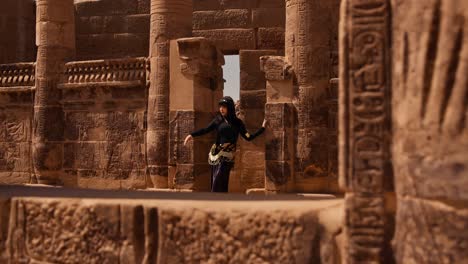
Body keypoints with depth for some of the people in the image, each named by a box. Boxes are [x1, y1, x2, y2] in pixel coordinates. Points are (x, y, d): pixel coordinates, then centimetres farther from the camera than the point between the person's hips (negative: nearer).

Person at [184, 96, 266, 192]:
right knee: (216, 184, -2)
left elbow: (248, 137, 7)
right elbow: (206, 130, 2)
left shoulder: (237, 122, 6)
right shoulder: (218, 119, 9)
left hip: (227, 156, -2)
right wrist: (191, 135, -11)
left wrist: (262, 128, 4)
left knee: (218, 184, -13)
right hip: (216, 154, 2)